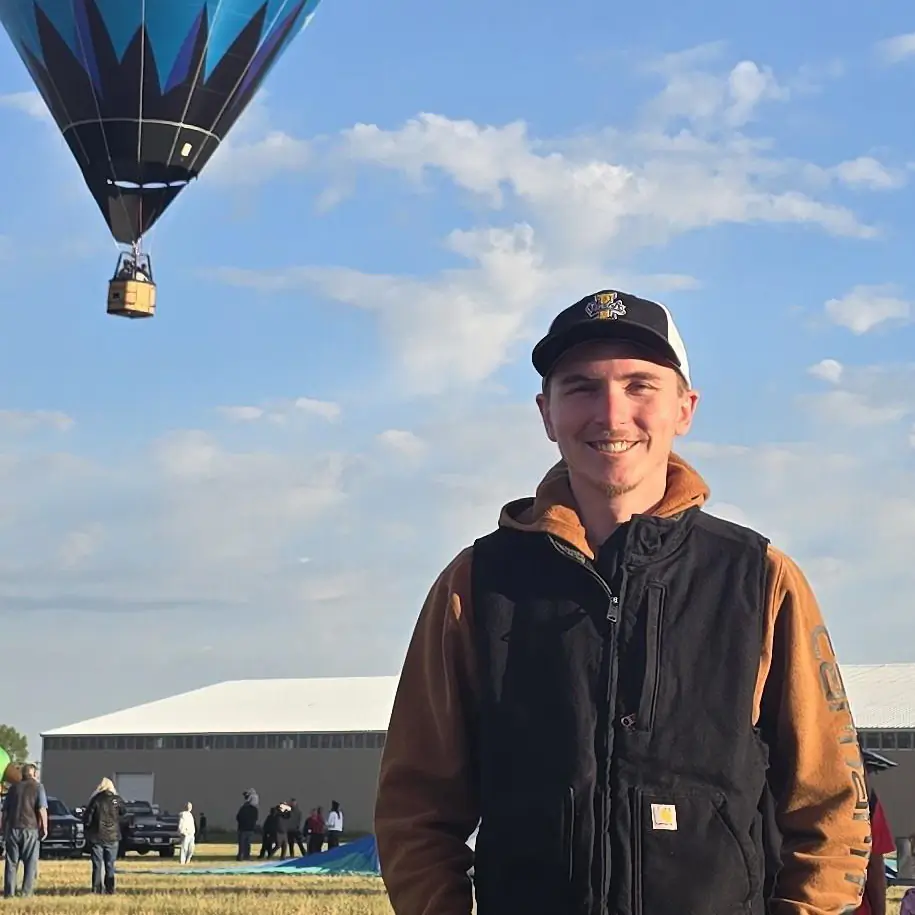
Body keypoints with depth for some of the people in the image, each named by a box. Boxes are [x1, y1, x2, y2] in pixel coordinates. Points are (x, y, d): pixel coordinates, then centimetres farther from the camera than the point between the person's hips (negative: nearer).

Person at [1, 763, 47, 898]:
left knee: (11, 862, 7)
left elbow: (4, 810, 12)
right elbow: (42, 809, -11)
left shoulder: (14, 787, 12)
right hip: (31, 829, -3)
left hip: (12, 829, 3)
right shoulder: (38, 787, -1)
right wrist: (44, 828, -6)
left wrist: (4, 830, 18)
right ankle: (26, 892, -4)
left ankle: (9, 892, 4)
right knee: (30, 862, 3)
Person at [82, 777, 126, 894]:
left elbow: (86, 819, -9)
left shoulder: (96, 800, -10)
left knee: (97, 865, 4)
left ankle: (96, 889, -1)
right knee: (110, 865, 10)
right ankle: (109, 889, 9)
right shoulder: (117, 799, -5)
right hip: (112, 837, 1)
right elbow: (124, 811, 13)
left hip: (96, 837, -1)